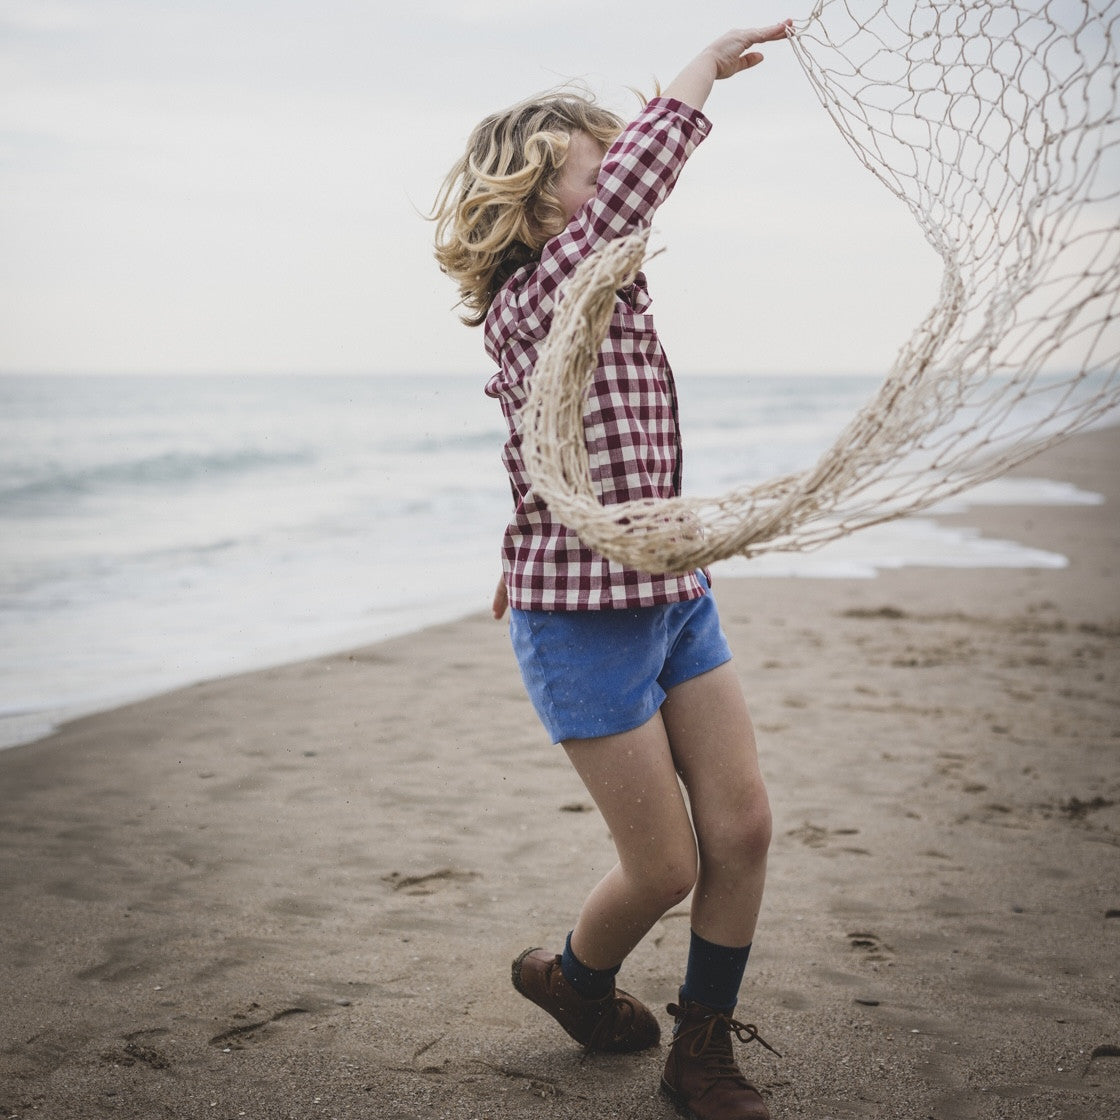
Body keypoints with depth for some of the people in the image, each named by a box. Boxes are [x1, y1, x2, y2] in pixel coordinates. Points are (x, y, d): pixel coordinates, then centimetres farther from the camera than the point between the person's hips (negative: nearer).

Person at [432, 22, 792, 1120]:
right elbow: (627, 188, -32)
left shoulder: (605, 303, 10)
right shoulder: (529, 306, -17)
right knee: (666, 867, 1)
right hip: (584, 619, -8)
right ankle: (573, 979, 34)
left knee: (742, 829, 5)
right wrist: (705, 64, -23)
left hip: (672, 596, 9)